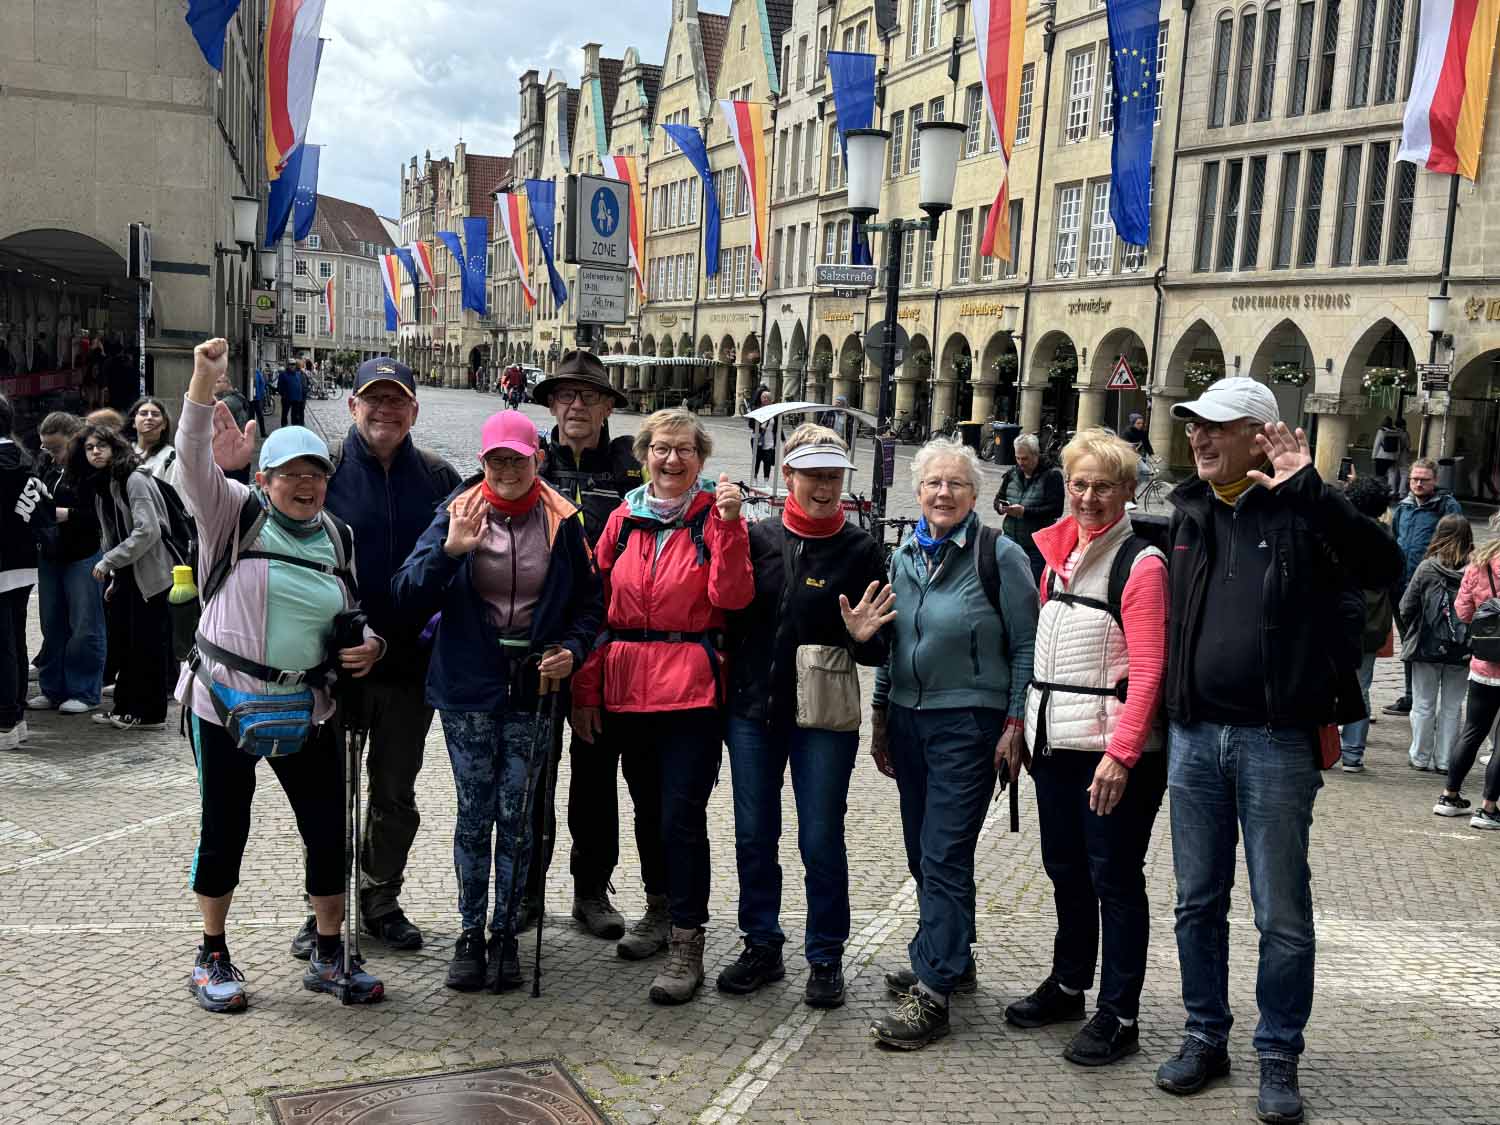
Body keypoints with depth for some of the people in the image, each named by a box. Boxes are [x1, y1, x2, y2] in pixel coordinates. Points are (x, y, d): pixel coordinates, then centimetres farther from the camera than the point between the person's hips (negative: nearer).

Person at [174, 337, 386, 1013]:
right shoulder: (236, 515, -4)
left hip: (307, 710, 4)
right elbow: (194, 461, -21)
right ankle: (212, 958, 26)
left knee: (328, 833, 5)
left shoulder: (337, 538, 8)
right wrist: (204, 384, -34)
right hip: (224, 703, -4)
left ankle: (328, 957, 22)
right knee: (223, 833, 7)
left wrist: (368, 645, -3)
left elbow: (351, 614, 19)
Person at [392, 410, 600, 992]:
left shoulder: (562, 522, 1)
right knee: (474, 813, 5)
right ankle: (470, 933, 18)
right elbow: (409, 599, -8)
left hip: (533, 688, 1)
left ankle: (505, 933, 18)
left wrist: (573, 649, -6)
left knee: (516, 816, 5)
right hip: (468, 686, 0)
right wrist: (448, 551, -23)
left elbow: (588, 600, 11)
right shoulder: (455, 515, -1)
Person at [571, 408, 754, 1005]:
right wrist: (586, 688, 5)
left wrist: (729, 525, -23)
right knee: (648, 810, 17)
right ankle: (661, 912, 35)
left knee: (682, 816, -7)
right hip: (627, 688, 4)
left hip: (693, 687, -4)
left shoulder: (716, 516, -1)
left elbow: (732, 597, -14)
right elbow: (596, 608, 9)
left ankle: (687, 945, 1)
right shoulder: (623, 520, 8)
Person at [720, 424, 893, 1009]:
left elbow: (879, 652, 1)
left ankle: (825, 959, 20)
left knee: (821, 841, 4)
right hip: (752, 708, 3)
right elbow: (730, 609, 0)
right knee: (754, 835, 12)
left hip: (824, 717, -3)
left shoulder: (861, 549, -2)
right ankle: (761, 946, 28)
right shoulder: (757, 536, 3)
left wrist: (864, 637, -22)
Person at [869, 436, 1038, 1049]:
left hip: (968, 723, -6)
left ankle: (932, 992, -4)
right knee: (923, 851, 13)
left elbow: (1026, 647, -6)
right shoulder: (905, 556, 10)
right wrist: (880, 716, 16)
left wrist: (1015, 724, -10)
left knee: (944, 854, -8)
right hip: (909, 718, 6)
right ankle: (952, 959, 30)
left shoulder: (1000, 555, -7)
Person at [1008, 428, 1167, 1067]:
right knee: (1065, 869, 17)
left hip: (1112, 749, -7)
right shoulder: (1058, 554, 12)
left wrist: (1120, 754, -21)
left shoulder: (1140, 564, -10)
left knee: (1114, 879, 1)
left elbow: (1148, 670, -15)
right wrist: (1025, 722, 13)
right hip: (1054, 741, 7)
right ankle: (1068, 984, 33)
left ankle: (1119, 1016, 10)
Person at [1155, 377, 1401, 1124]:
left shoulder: (1301, 511, -8)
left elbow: (1385, 568, -25)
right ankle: (1205, 1037, 29)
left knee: (1282, 914, 5)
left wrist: (1308, 489, -30)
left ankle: (1279, 1058, 20)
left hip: (1276, 741, -5)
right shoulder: (1190, 509, 8)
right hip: (1195, 735, 5)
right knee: (1197, 902, 14)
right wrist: (1167, 713, 13)